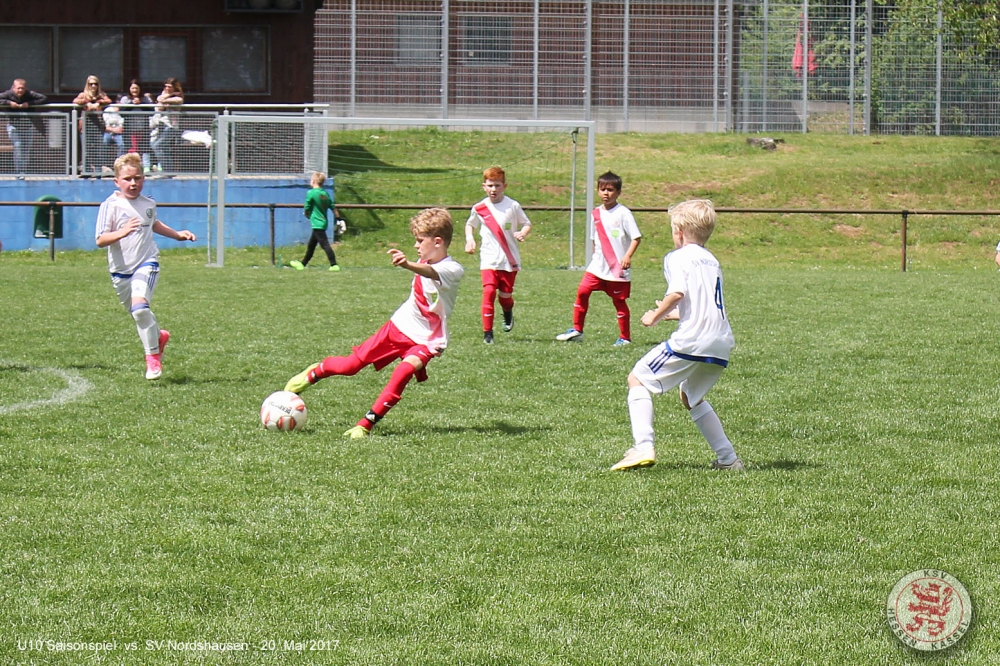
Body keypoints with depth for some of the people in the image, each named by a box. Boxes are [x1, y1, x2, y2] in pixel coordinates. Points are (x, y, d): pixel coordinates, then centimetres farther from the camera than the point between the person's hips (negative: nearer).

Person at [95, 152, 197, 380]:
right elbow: (100, 240, -19)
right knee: (137, 313, 13)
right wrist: (121, 233, -36)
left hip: (146, 263, 0)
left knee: (139, 305, -23)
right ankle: (158, 336, 46)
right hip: (120, 269, 0)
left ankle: (153, 356, -12)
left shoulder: (148, 203, 4)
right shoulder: (111, 205, -11)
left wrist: (176, 234, 28)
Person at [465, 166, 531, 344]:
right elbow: (470, 225, 20)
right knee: (489, 292, -15)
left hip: (510, 259, 0)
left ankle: (508, 314, 43)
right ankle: (487, 332, -11)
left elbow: (527, 223, 6)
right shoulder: (479, 208, 2)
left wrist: (523, 233, -16)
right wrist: (469, 239, 2)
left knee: (505, 294, 6)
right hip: (489, 259, 0)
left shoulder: (513, 206, -2)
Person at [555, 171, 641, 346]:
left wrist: (628, 256, -22)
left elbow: (636, 237, -12)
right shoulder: (596, 213, 9)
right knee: (582, 291, -4)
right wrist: (594, 255, 15)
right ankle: (577, 330, 6)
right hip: (598, 265, 5)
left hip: (617, 267, -5)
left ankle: (625, 337, 13)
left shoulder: (623, 213, -9)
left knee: (619, 301, 1)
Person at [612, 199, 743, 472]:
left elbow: (677, 293, -18)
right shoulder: (712, 261, 23)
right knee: (691, 396, 27)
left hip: (691, 341, -8)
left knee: (638, 379, 3)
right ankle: (728, 458, 21)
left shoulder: (678, 257, -1)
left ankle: (643, 447, -14)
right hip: (721, 345, 8)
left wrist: (655, 317, -4)